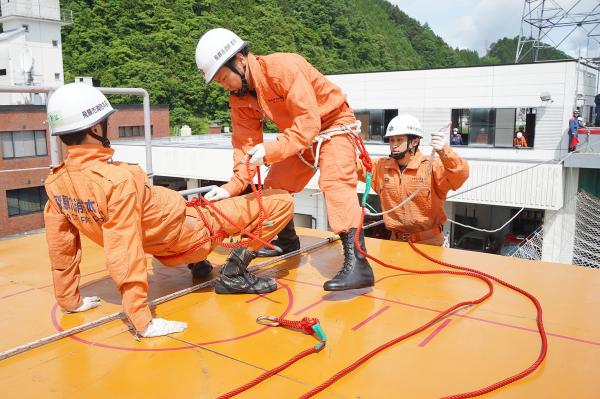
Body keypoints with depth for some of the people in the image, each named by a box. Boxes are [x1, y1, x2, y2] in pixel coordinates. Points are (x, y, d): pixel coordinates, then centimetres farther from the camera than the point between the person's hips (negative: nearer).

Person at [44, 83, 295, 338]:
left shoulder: (54, 183, -9)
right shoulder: (118, 179, -32)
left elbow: (61, 247, 0)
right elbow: (123, 256, -34)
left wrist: (70, 300, 13)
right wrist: (142, 321, -30)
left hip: (162, 249, 8)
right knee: (281, 202, -7)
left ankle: (197, 265, 29)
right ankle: (233, 274, -4)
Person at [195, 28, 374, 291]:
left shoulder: (283, 68, -30)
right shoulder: (239, 97, -5)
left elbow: (309, 121, -34)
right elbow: (245, 142, -6)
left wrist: (271, 150, -42)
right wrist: (233, 186, -19)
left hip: (334, 125, -8)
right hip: (300, 135, 9)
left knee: (335, 183, -28)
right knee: (274, 185, 10)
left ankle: (357, 265, -34)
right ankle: (287, 241, 32)